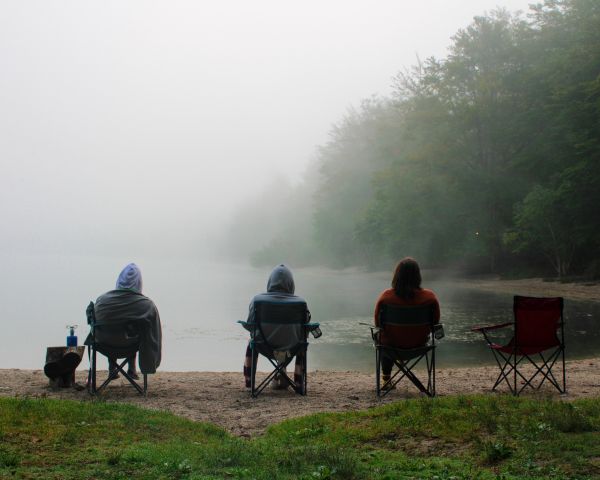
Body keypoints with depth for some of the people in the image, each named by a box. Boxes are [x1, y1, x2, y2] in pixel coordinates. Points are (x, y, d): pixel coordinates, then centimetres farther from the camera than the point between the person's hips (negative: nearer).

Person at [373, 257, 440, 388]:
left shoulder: (386, 296, -21)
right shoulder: (430, 297, -18)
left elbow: (377, 323, -7)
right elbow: (435, 321, -3)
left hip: (392, 346, -2)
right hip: (418, 345, 2)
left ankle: (386, 379, 51)